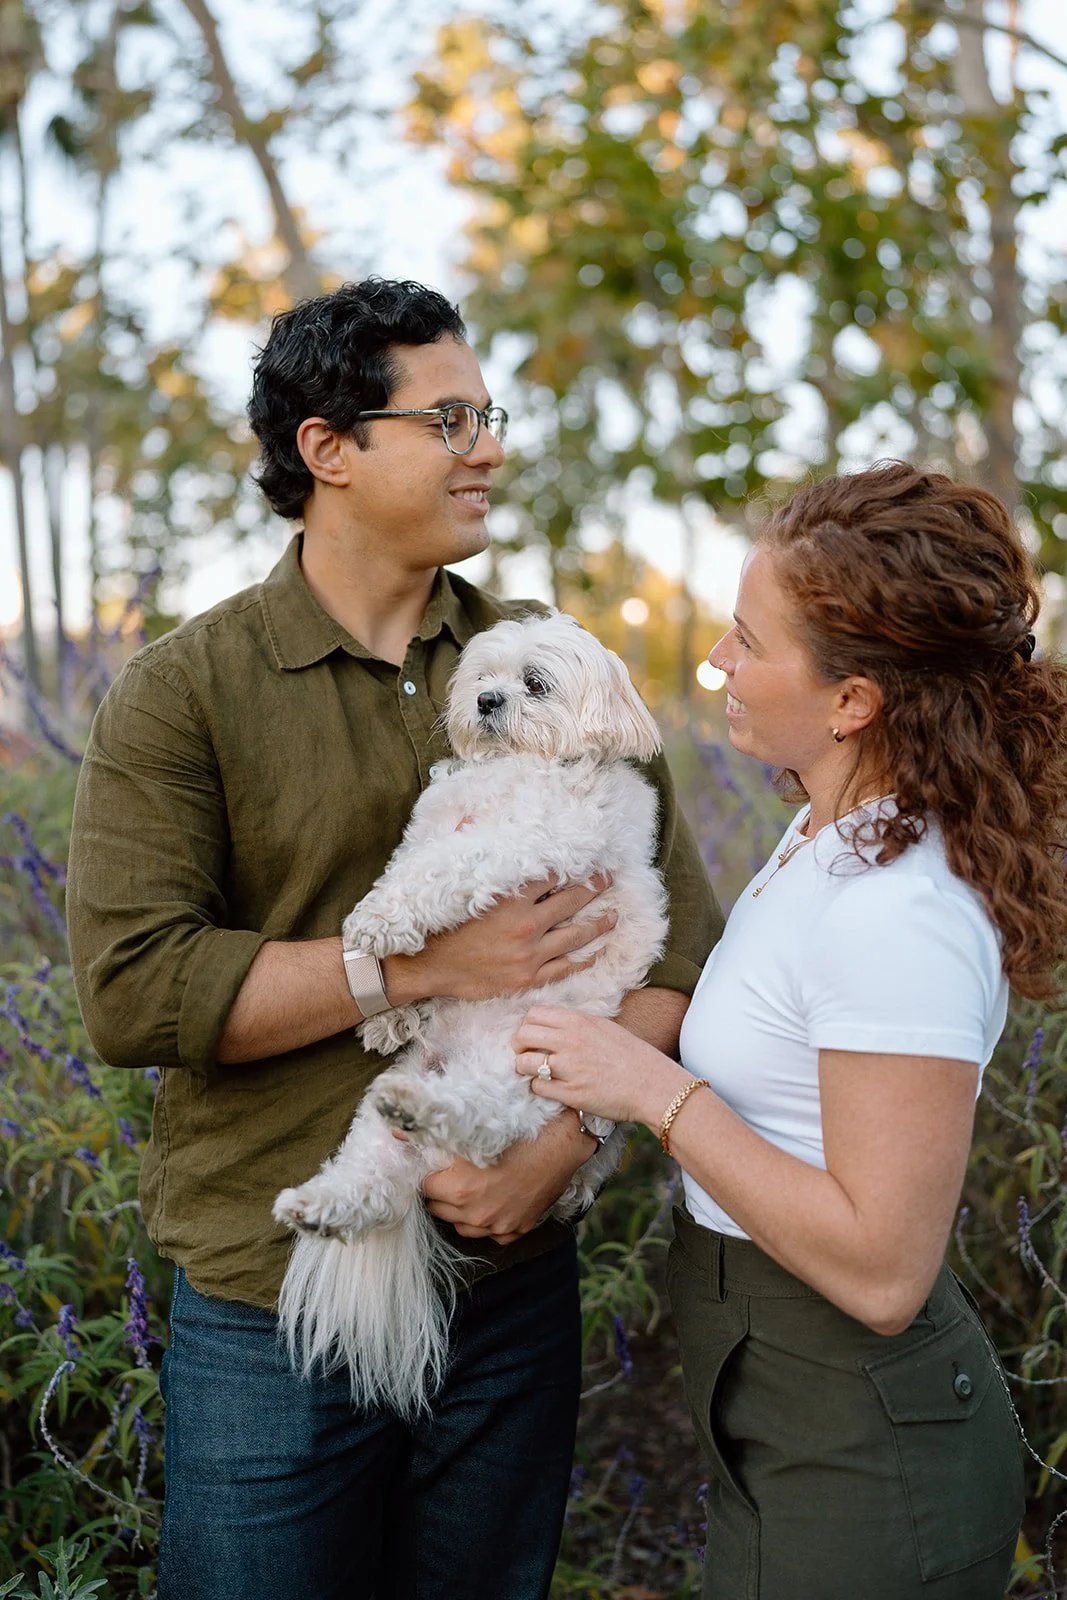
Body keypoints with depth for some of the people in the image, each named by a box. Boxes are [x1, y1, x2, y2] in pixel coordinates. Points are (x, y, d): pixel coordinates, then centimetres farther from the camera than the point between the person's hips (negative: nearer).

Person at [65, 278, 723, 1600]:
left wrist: (559, 1146, -14)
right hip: (272, 1304, -2)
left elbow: (676, 938, -1)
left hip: (512, 1288, 3)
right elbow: (130, 991, -17)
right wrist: (429, 964, -19)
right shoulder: (181, 692, -7)